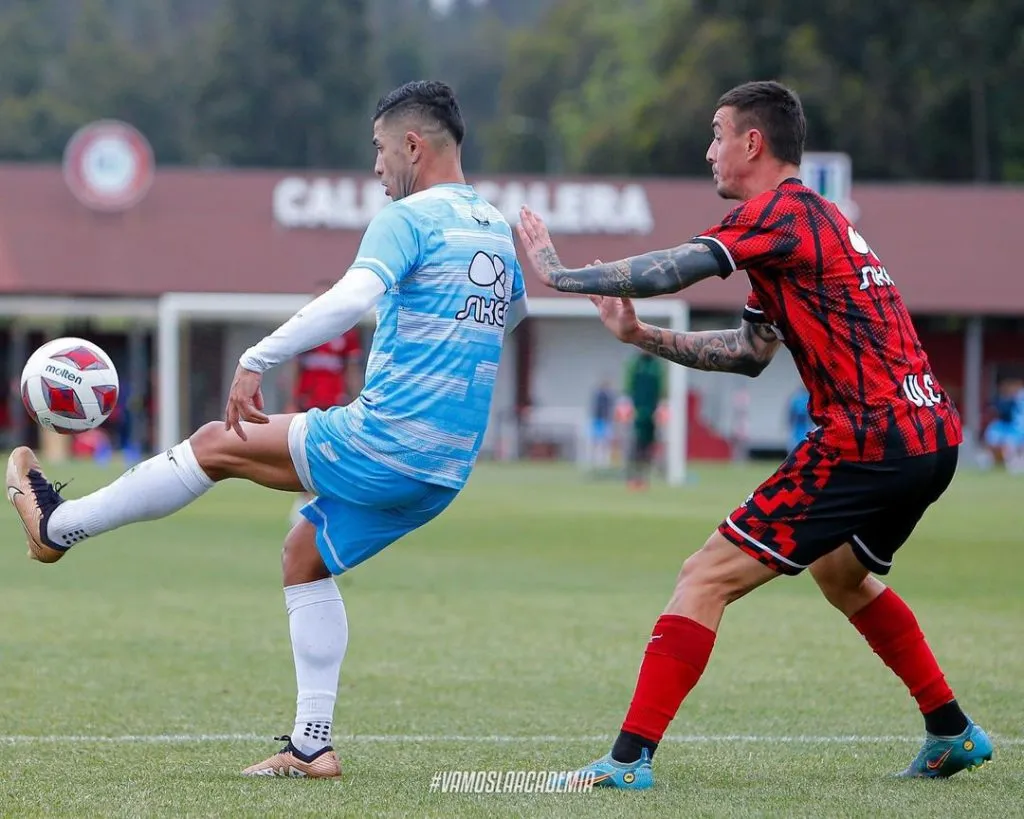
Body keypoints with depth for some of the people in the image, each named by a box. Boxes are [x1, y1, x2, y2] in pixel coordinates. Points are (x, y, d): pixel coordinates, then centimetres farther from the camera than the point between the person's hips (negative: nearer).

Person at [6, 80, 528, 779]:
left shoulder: (409, 219, -10)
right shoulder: (501, 230, 15)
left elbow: (350, 300, -27)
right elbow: (513, 315, 32)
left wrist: (257, 362, -27)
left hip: (383, 441, -8)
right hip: (448, 470, 8)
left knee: (215, 445, 5)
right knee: (306, 557, 21)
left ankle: (57, 525, 17)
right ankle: (312, 746, 17)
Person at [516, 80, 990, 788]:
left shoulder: (781, 213, -8)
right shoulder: (818, 219, 22)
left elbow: (668, 271, -17)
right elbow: (752, 351, 23)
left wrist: (556, 271, -5)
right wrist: (642, 336, 19)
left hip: (870, 439, -10)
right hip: (932, 436, 10)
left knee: (707, 578, -9)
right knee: (842, 574, 35)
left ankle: (630, 759, -13)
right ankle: (954, 734, 38)